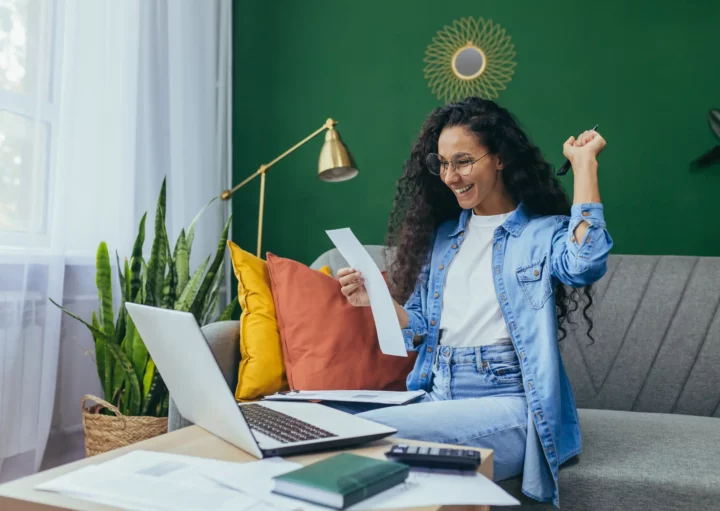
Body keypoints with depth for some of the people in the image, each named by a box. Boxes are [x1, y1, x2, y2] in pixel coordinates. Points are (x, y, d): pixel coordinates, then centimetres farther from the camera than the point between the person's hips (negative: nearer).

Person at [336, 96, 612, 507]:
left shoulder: (544, 232, -1)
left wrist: (584, 162, -17)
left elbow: (585, 264, -26)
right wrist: (377, 300, -3)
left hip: (507, 407, -5)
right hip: (435, 400, 5)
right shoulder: (442, 234, 14)